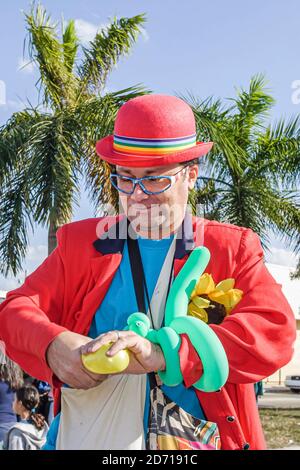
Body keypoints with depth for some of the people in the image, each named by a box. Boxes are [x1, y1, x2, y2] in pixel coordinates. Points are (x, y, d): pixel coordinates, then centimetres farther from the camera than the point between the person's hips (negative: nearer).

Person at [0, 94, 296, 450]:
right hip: (84, 439, 2)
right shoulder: (80, 241, 13)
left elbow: (275, 331, -7)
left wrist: (164, 353, -20)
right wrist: (53, 344, -15)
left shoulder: (234, 248, 7)